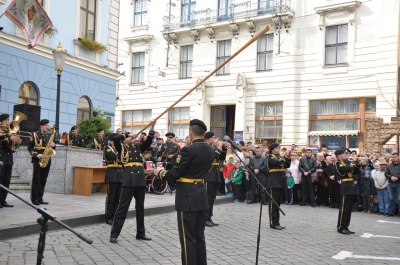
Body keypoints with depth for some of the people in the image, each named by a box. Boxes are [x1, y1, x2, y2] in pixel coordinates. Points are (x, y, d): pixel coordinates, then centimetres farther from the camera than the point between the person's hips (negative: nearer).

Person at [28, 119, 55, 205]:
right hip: (38, 160, -5)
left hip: (47, 161, 5)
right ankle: (34, 199, 1)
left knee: (43, 181, 7)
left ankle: (40, 198, 11)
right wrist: (36, 154, -15)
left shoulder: (50, 135, 14)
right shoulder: (35, 134, 0)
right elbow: (30, 147, -1)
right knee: (36, 180, -3)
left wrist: (53, 145, -4)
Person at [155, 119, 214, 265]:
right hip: (201, 195, 8)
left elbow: (174, 175, -15)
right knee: (199, 236, 15)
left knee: (188, 238, 0)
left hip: (187, 197, -8)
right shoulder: (210, 150, 6)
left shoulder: (189, 150, -17)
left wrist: (161, 172, 5)